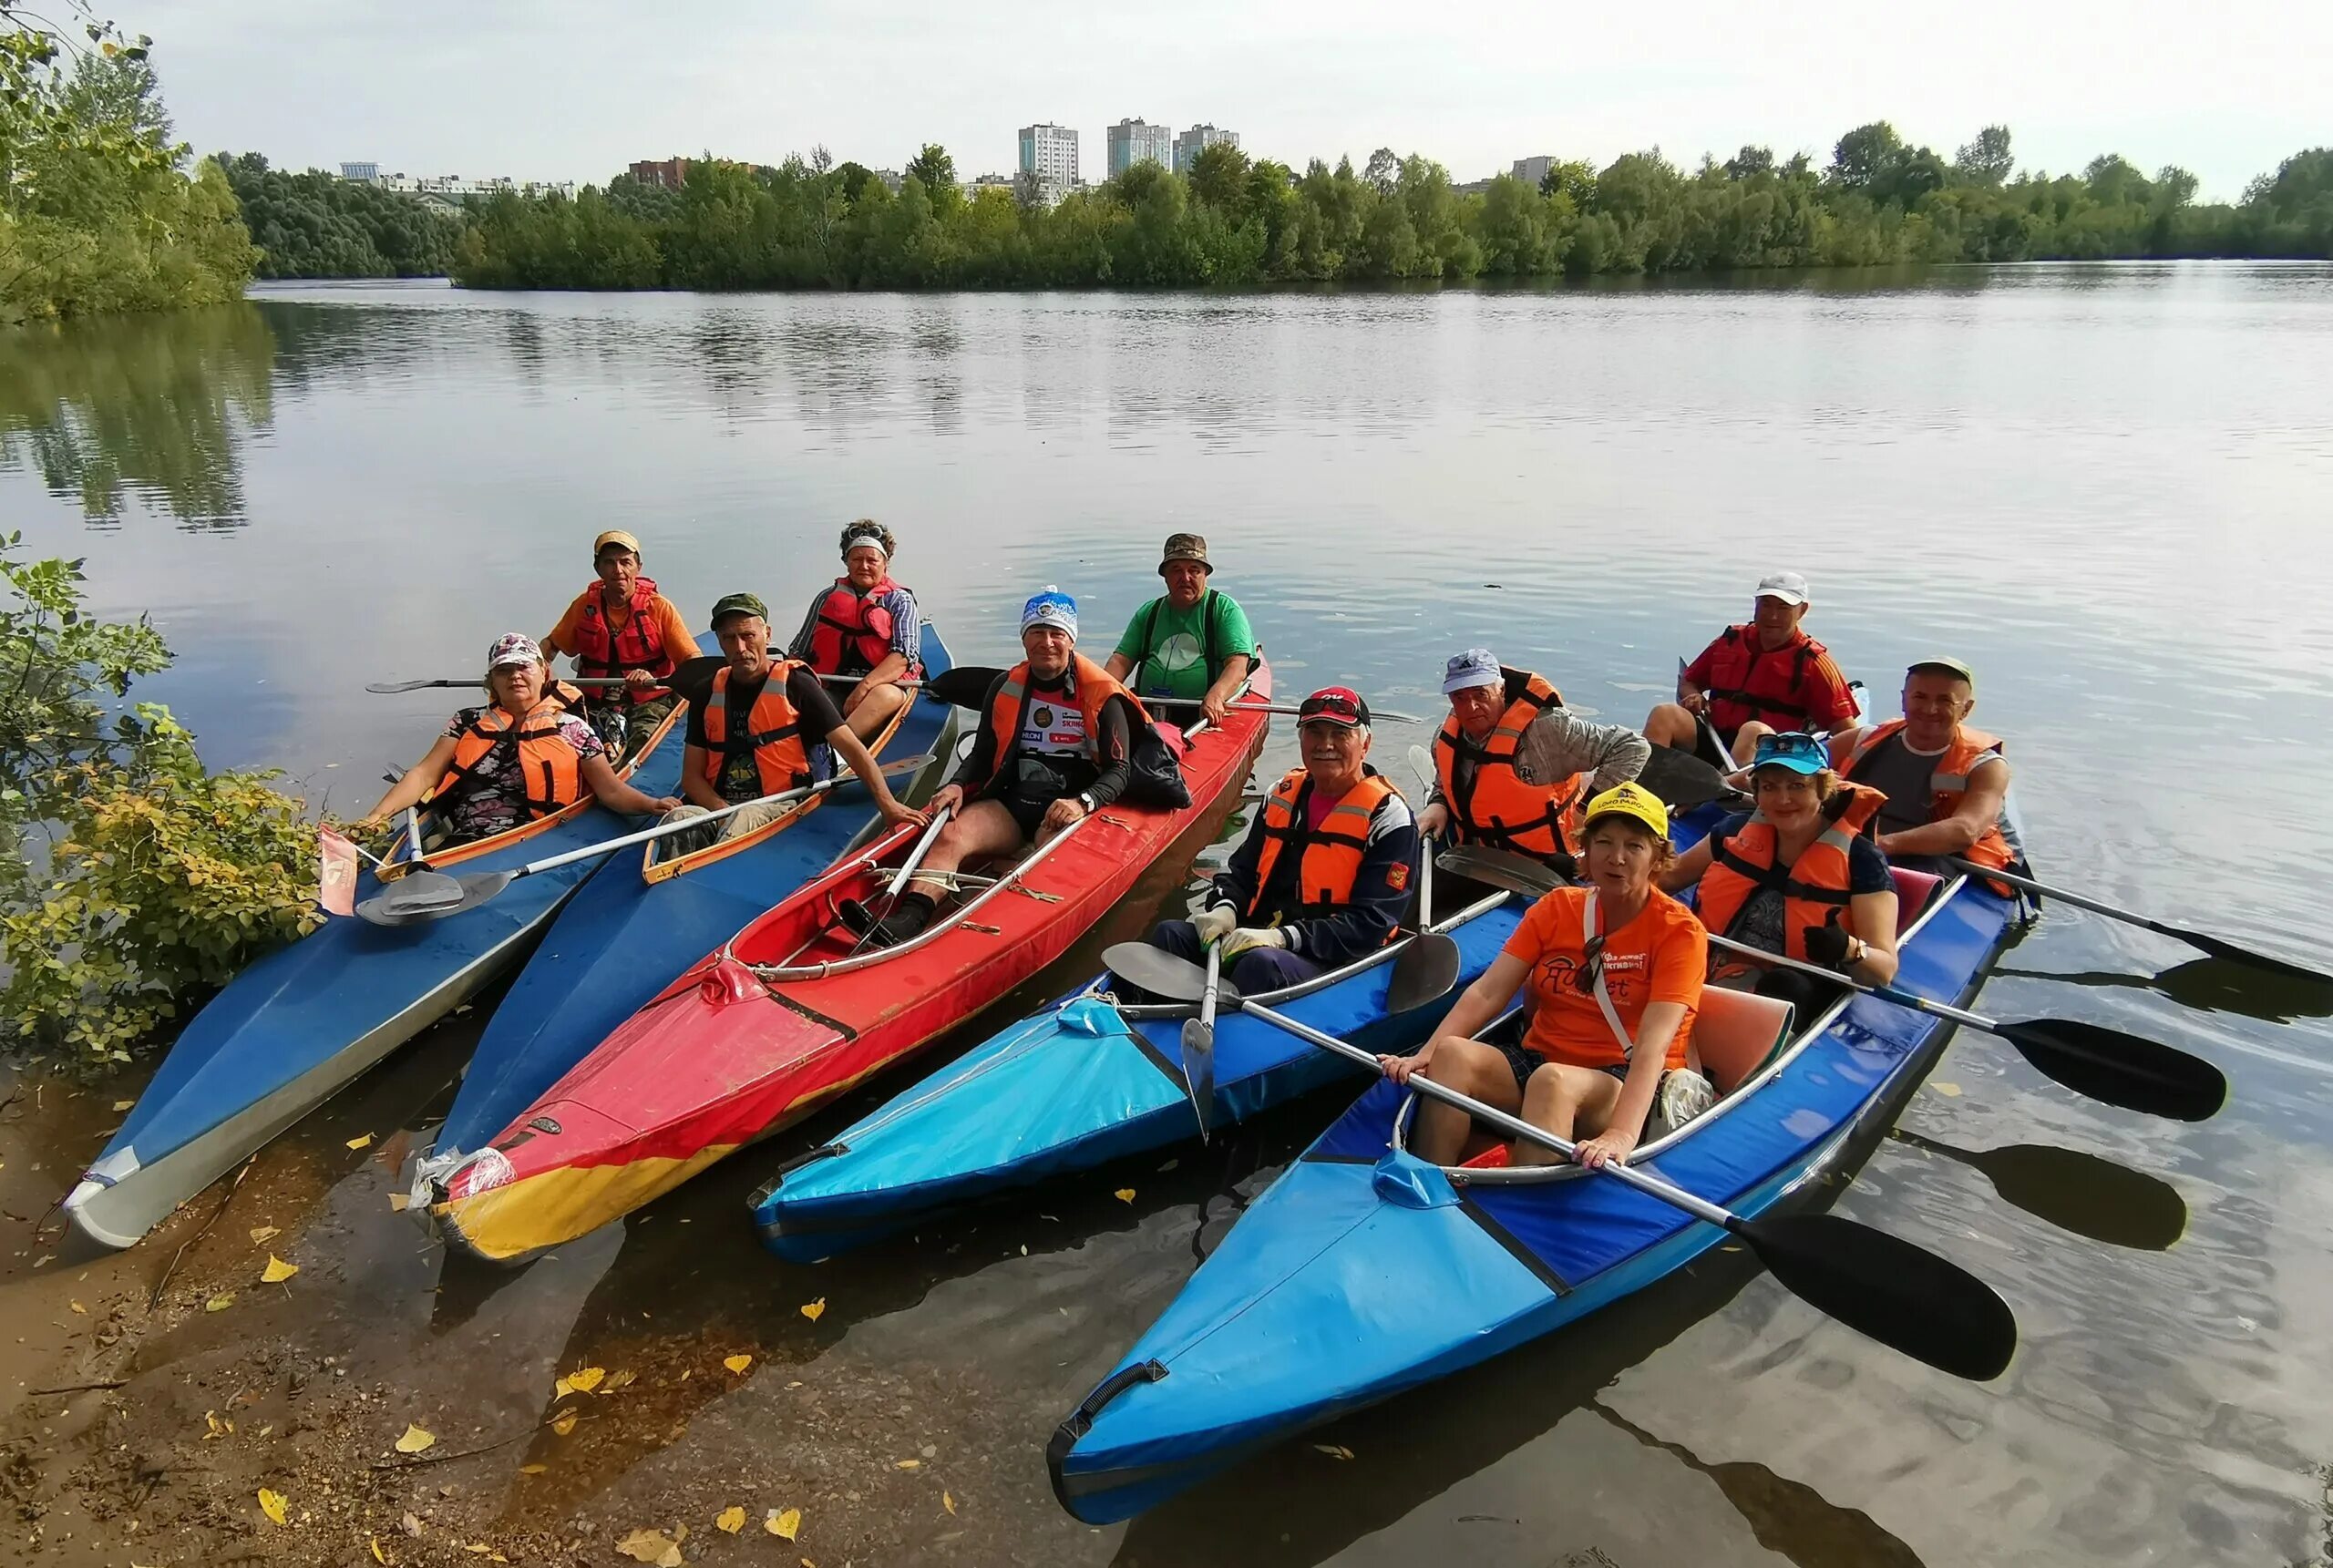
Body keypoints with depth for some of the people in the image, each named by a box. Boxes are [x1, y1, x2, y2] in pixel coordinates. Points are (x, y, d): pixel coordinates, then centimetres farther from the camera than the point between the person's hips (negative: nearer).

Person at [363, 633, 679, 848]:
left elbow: (611, 790, 5)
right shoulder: (469, 722, 21)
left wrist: (651, 804, -16)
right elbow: (425, 775, 17)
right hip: (458, 844, 3)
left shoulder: (572, 729, 12)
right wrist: (377, 815, 2)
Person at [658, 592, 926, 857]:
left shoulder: (795, 685, 0)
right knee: (678, 819, -28)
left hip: (782, 806, -4)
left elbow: (852, 748, -7)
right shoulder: (708, 694, 12)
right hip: (719, 805, 4)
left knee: (744, 820, -36)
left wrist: (888, 805, -21)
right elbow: (691, 776, 10)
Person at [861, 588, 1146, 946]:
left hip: (1069, 810, -3)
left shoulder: (1101, 696, -1)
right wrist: (958, 785, -3)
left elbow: (1120, 770, -3)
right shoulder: (1005, 688, 12)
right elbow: (982, 754, 18)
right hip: (1010, 803, 3)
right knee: (950, 837, -24)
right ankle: (906, 922, -43)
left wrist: (1082, 803, -22)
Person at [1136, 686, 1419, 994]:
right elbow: (1242, 868, 22)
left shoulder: (1387, 815, -7)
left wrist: (1282, 938, -24)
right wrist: (1225, 908, -3)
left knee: (1262, 963, -36)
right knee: (1171, 934, -15)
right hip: (1258, 934, 6)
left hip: (1330, 963, -6)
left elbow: (1370, 924, -15)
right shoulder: (1284, 794, 13)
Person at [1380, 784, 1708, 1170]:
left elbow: (1653, 1043, -22)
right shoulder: (1557, 907, 7)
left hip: (1626, 1086, -4)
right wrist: (1425, 1054, -18)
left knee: (1553, 1081, -37)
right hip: (1538, 1060, 4)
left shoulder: (1680, 931, -7)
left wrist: (1620, 1135, -37)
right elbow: (1488, 993, -2)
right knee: (1453, 1053, -25)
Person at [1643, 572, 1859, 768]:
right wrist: (1693, 697, 3)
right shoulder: (1730, 640, 16)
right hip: (1711, 739, 4)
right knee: (1664, 714, -21)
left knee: (1755, 730, -37)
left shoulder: (1813, 661, 4)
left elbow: (1847, 732, -1)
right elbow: (1688, 681, 29)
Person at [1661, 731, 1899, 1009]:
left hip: (1791, 998, -3)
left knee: (1783, 985, -37)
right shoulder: (1739, 830, 10)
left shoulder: (1860, 860, -1)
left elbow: (1885, 969, -6)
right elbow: (1674, 874, 28)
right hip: (1703, 979, 3)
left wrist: (1848, 949, -27)